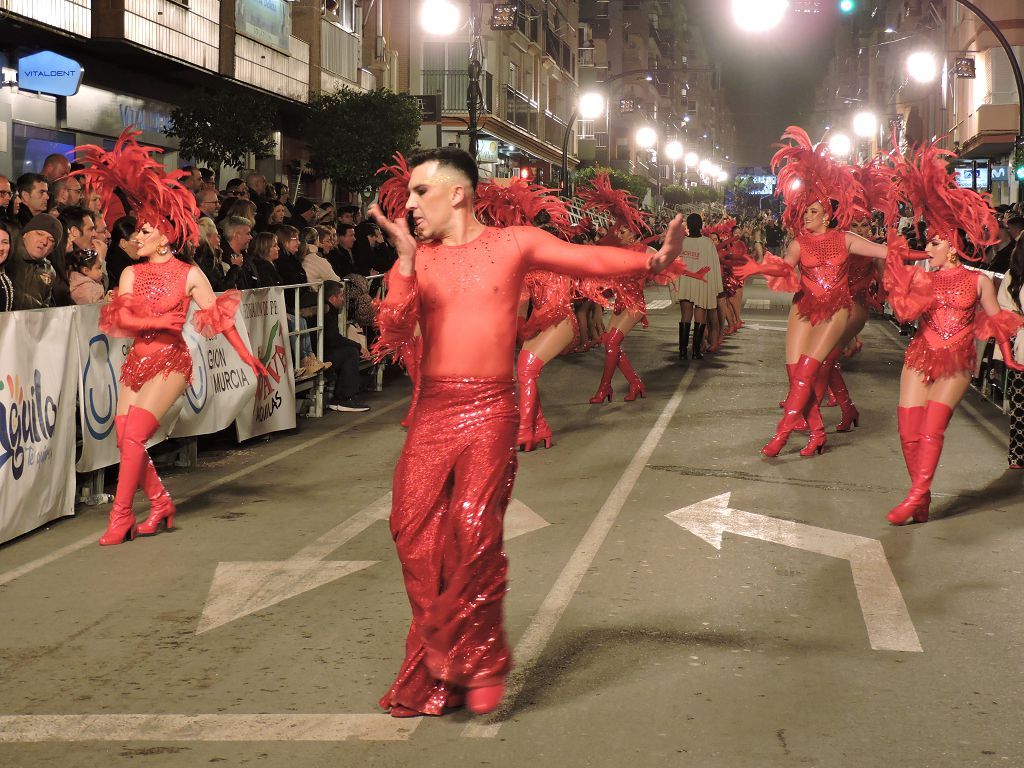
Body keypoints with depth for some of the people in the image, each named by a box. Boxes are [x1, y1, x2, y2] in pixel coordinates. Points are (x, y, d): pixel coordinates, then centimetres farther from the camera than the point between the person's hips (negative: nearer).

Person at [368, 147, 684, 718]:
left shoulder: (513, 244, 4)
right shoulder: (416, 259, 9)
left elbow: (588, 259, -5)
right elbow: (393, 337, -3)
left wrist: (652, 261, -20)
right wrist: (406, 262, -12)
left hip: (490, 409, -3)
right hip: (432, 410, 3)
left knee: (474, 527, -17)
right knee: (415, 531, -4)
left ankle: (476, 661, 3)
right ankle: (437, 675, 12)